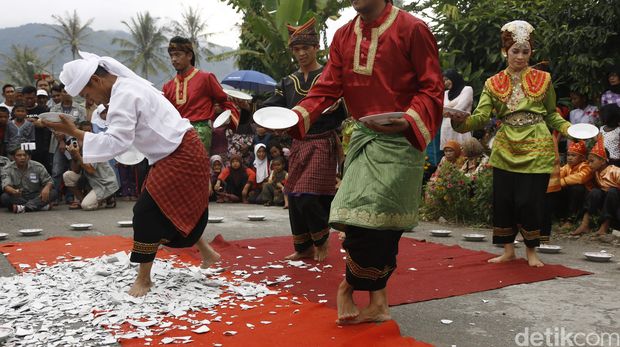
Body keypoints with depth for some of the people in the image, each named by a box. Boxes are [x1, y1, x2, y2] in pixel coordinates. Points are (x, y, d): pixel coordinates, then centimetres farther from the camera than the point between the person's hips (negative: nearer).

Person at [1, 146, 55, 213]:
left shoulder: (38, 167, -1)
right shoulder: (7, 169, -6)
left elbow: (49, 181, -1)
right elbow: (6, 186, -20)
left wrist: (47, 188, -27)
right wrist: (14, 191, -45)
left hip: (35, 196, 1)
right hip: (18, 197, -1)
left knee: (52, 192, -25)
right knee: (5, 197, -33)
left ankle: (24, 207, -37)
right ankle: (41, 205, -31)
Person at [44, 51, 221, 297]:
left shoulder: (124, 95, -20)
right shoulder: (128, 85, 11)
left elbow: (115, 143, -26)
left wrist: (73, 132, -26)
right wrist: (111, 114, 0)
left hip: (180, 157, -10)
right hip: (179, 154, 10)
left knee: (147, 212, -8)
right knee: (171, 212, 19)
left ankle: (144, 279, 2)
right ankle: (206, 253, 34)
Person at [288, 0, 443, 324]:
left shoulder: (412, 29, -8)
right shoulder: (343, 36, 9)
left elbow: (431, 89, -8)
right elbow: (327, 88, 5)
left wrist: (407, 121, -25)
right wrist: (294, 118, -10)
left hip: (399, 139, -5)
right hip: (363, 136, 5)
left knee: (375, 219, -12)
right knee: (378, 225, 5)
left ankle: (349, 286, 9)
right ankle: (377, 302, 15)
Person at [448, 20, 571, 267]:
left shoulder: (543, 79, 4)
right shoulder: (494, 84, 4)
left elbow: (552, 115, 12)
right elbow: (481, 116, -6)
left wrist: (569, 128, -6)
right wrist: (463, 121, -27)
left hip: (536, 149, -2)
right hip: (505, 149, 2)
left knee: (529, 201, -3)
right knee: (502, 200, 2)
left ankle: (531, 252, 17)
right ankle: (508, 250, 19)